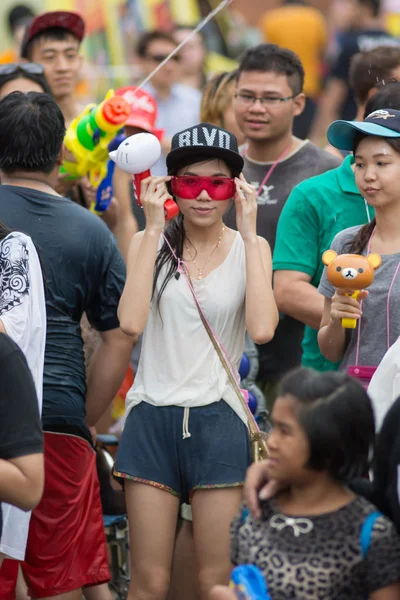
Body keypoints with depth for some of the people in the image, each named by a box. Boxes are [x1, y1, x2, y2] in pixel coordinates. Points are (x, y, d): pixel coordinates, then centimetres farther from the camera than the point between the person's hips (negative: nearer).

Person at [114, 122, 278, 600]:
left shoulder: (249, 248, 4)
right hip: (152, 416, 0)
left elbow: (261, 329, -15)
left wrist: (248, 233, -12)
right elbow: (131, 322, -15)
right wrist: (154, 228, -11)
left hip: (218, 418, 0)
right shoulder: (150, 243, 4)